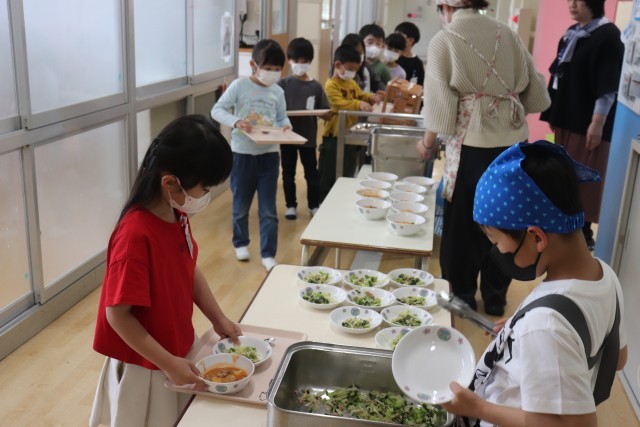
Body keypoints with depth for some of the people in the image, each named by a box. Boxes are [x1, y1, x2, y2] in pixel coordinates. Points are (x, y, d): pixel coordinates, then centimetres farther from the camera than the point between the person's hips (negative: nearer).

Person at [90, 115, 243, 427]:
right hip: (145, 369, -7)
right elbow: (117, 315, -26)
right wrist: (168, 363, -23)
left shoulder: (178, 216, -6)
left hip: (178, 352, 7)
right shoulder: (136, 235, -31)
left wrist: (218, 319, 2)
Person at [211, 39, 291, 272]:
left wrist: (286, 126, -11)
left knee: (268, 209, 3)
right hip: (243, 153, -2)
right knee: (241, 205, 13)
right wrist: (235, 121, -26)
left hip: (269, 154, 2)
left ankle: (268, 254, 10)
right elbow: (217, 110, -9)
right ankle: (241, 243, 35)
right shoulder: (239, 86, -7)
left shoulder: (278, 92, 3)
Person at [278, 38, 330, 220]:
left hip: (308, 137, 0)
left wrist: (317, 113, -22)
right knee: (288, 173, 11)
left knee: (312, 173, 9)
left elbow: (327, 114, -1)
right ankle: (291, 205, 26)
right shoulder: (283, 84, -4)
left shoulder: (316, 87, -2)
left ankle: (314, 205, 25)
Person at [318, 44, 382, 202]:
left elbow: (361, 96, 21)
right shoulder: (331, 85, -14)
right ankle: (323, 202, 9)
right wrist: (358, 104, -41)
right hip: (334, 136, -8)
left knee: (348, 173, 16)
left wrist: (370, 98, -2)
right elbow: (340, 103, -27)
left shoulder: (352, 83, 12)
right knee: (329, 175, -1)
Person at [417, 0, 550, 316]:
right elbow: (534, 88, 10)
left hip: (473, 145, -4)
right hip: (514, 141, 5)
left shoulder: (444, 41, -6)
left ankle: (462, 294, 23)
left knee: (462, 222, 11)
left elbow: (439, 100, -8)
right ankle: (495, 297, 27)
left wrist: (427, 143, 5)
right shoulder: (507, 35, 7)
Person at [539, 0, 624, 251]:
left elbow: (609, 84, -17)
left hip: (587, 121, -8)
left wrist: (598, 122, -20)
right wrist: (553, 112, 16)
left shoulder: (608, 35, -12)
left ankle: (584, 233, 8)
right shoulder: (571, 33, 12)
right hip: (565, 117, 8)